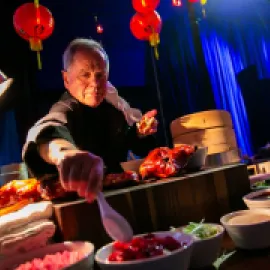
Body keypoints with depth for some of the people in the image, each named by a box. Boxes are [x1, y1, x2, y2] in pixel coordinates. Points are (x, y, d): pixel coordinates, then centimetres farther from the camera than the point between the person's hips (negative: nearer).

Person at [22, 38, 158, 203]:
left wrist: (141, 132, -10)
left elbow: (137, 146, 11)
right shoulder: (65, 110, -20)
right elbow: (49, 132, -45)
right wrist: (63, 152, -66)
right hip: (79, 195, -3)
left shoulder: (112, 100, -2)